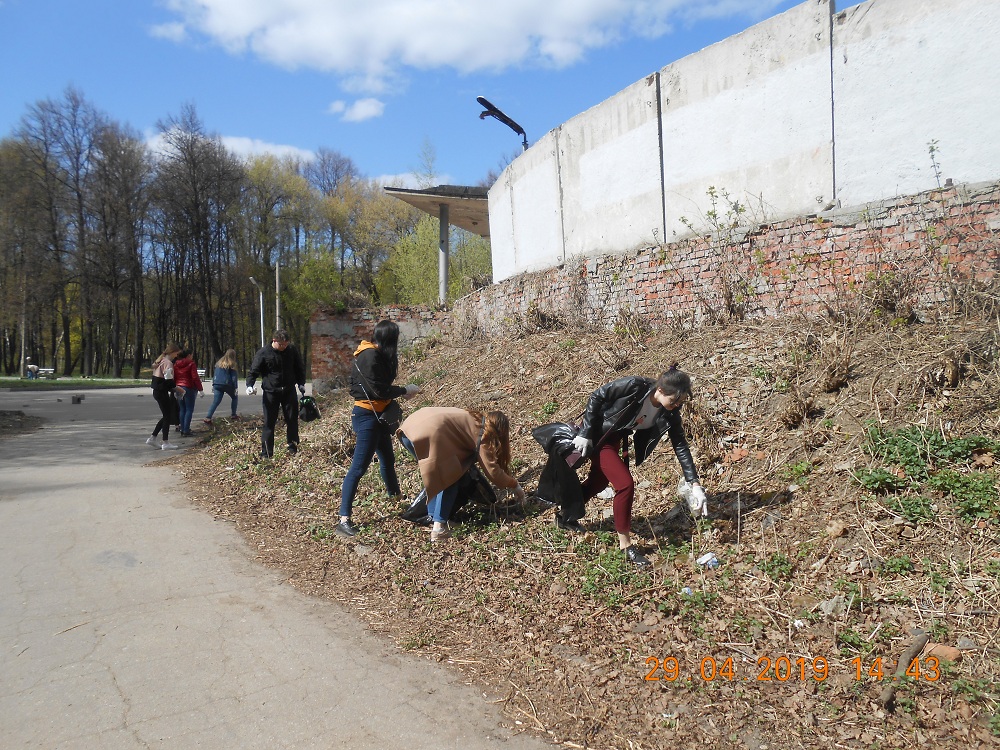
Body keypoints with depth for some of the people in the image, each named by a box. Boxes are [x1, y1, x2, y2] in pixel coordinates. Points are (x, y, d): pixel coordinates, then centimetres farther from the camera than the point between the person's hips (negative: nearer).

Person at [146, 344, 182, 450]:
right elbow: (168, 379, -22)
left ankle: (152, 438, 21)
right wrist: (176, 388, -9)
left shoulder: (161, 361, 15)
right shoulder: (168, 363, -15)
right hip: (162, 392, -10)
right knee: (167, 416, -3)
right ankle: (165, 443, 0)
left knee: (166, 416, 17)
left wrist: (173, 388, 13)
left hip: (157, 391, 10)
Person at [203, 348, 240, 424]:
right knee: (235, 397, 20)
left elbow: (214, 374, 16)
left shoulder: (219, 363, 13)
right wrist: (236, 387, -5)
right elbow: (234, 376, -6)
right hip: (227, 384, -4)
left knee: (216, 402, 0)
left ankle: (208, 417, -15)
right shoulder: (231, 364, -4)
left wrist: (213, 385, 19)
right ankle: (234, 415, 18)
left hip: (217, 384, 4)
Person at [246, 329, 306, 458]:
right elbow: (254, 370, -6)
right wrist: (249, 385, -21)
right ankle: (266, 454, 5)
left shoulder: (292, 351, 0)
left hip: (289, 391, 3)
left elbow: (299, 368, 14)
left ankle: (293, 450, 24)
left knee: (292, 421, 9)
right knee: (269, 423, -1)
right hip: (271, 393, -3)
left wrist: (301, 384, 10)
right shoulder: (264, 353, -9)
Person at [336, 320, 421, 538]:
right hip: (367, 416, -10)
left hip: (378, 416, 10)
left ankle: (398, 499, 47)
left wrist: (401, 390, -1)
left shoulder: (377, 354, 12)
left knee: (388, 459, 26)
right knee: (359, 467, -11)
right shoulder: (370, 356, -19)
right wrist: (404, 391, -9)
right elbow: (379, 390, -21)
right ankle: (344, 520, -9)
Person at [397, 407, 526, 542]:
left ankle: (432, 518, 23)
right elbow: (493, 472, 5)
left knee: (435, 476, 23)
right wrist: (515, 485, 18)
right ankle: (438, 528, 2)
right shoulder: (482, 434, 7)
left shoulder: (472, 419, 28)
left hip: (408, 427, 8)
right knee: (449, 479, 8)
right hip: (427, 435, -8)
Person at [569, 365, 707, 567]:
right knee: (625, 484, -16)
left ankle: (566, 516, 47)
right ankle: (625, 544, -2)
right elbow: (596, 397, -22)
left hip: (615, 439, 7)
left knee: (599, 481, 23)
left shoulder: (669, 414, -15)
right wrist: (585, 434, -21)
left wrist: (695, 484, -15)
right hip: (596, 435, -7)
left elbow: (681, 446, -10)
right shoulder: (633, 386, -32)